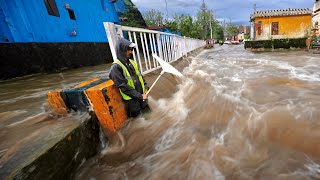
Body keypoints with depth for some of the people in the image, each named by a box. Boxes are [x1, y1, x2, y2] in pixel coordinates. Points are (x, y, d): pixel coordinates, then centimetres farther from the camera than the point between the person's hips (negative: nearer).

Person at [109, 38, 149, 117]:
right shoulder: (116, 67, -16)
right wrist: (140, 96, -18)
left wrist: (145, 88, -3)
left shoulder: (132, 62, 5)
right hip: (131, 99, -6)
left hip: (142, 95, 7)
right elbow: (123, 87, -20)